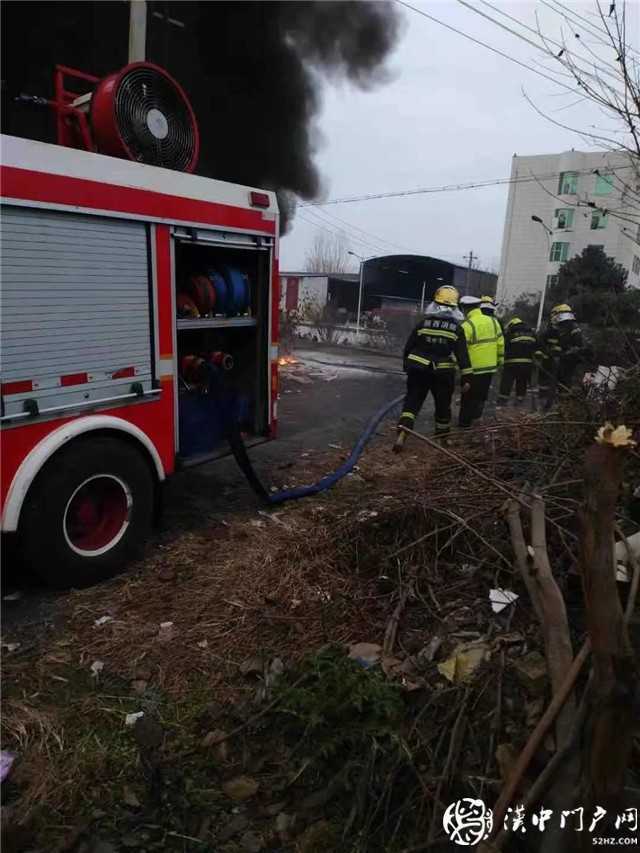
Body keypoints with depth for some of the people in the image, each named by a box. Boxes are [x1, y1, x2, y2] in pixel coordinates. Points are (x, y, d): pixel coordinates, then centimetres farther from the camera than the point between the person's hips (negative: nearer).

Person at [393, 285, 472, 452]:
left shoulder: (423, 323, 0)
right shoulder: (457, 328, -3)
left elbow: (409, 347, 4)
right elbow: (463, 355, -7)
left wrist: (407, 365, 18)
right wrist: (465, 378, -4)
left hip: (418, 370, 1)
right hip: (443, 374, 0)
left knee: (412, 402, 4)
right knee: (443, 405, 15)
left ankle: (402, 435, -12)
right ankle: (442, 436, 30)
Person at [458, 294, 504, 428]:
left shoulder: (467, 325, -16)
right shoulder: (493, 321, 5)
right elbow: (500, 342, 9)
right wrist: (500, 359, 19)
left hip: (473, 368, -6)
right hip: (490, 366, 6)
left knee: (469, 398, 5)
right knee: (481, 395, 20)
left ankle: (465, 424, 12)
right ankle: (477, 416, 27)